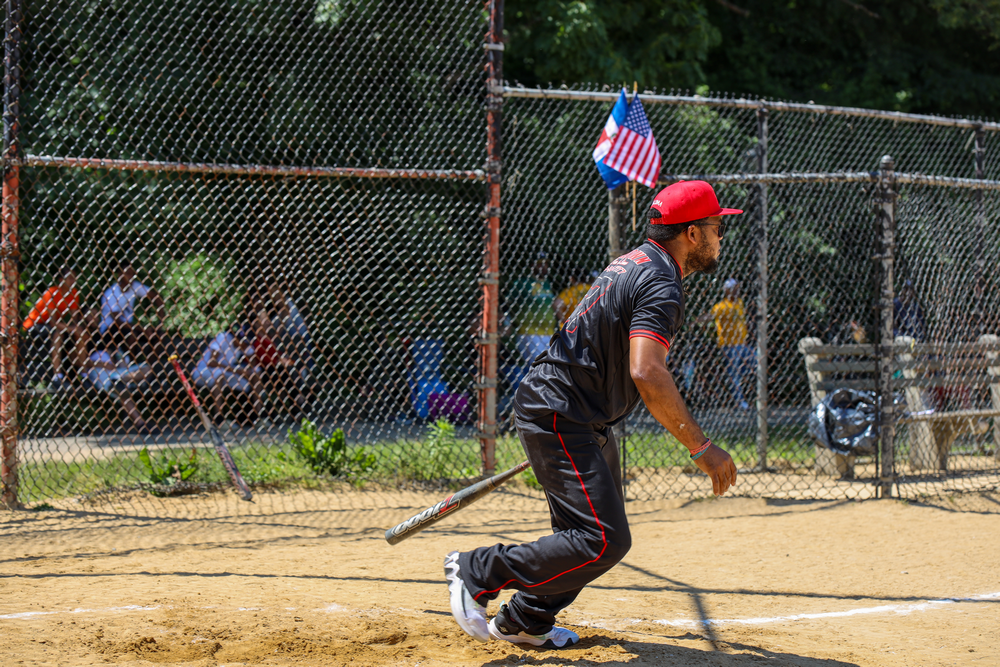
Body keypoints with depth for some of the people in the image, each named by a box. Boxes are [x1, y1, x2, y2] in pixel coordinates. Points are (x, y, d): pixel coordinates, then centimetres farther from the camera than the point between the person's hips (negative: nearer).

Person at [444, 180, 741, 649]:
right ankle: (477, 573, -7)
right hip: (560, 416, -11)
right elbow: (646, 373, -33)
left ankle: (524, 622, 22)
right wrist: (702, 448, -31)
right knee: (604, 540, -16)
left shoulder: (635, 263, 14)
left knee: (596, 533, 16)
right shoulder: (661, 285, -19)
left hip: (588, 421, 11)